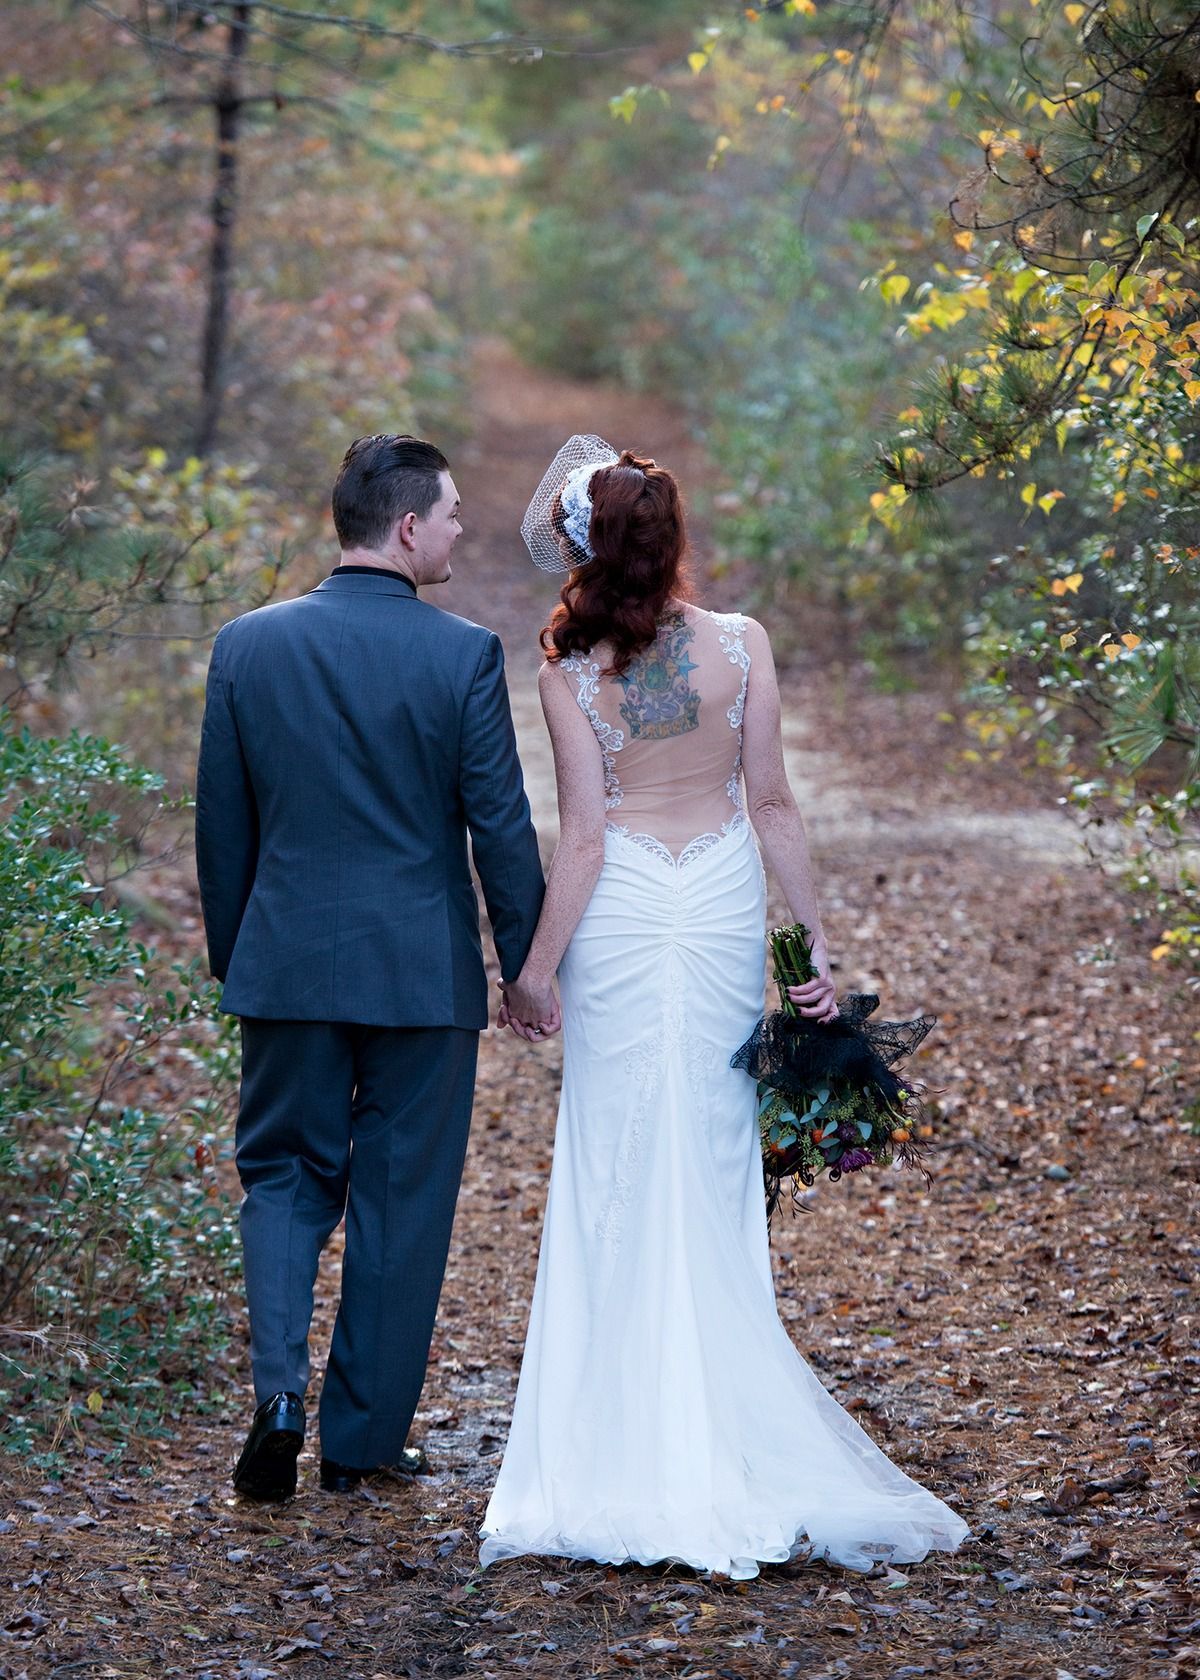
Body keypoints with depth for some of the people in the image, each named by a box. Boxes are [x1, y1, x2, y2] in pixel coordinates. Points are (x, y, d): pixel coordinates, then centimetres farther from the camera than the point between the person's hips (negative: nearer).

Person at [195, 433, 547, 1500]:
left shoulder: (247, 645, 0)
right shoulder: (464, 654, -9)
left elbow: (222, 826, 5)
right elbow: (501, 824, -8)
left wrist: (229, 960, 16)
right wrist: (529, 962, 3)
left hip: (288, 963, 2)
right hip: (424, 969, -2)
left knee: (284, 1177, 15)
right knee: (402, 1199, 9)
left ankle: (280, 1390, -7)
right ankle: (363, 1439, 16)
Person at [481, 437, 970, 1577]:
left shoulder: (571, 675, -9)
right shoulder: (741, 646, -5)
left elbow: (582, 840, -10)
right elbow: (772, 806, -3)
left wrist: (537, 965, -2)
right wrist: (814, 938, 3)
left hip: (621, 913, -2)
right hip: (723, 906, 2)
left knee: (620, 1167, 6)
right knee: (712, 1163, 10)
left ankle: (630, 1429, 9)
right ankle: (718, 1429, 15)